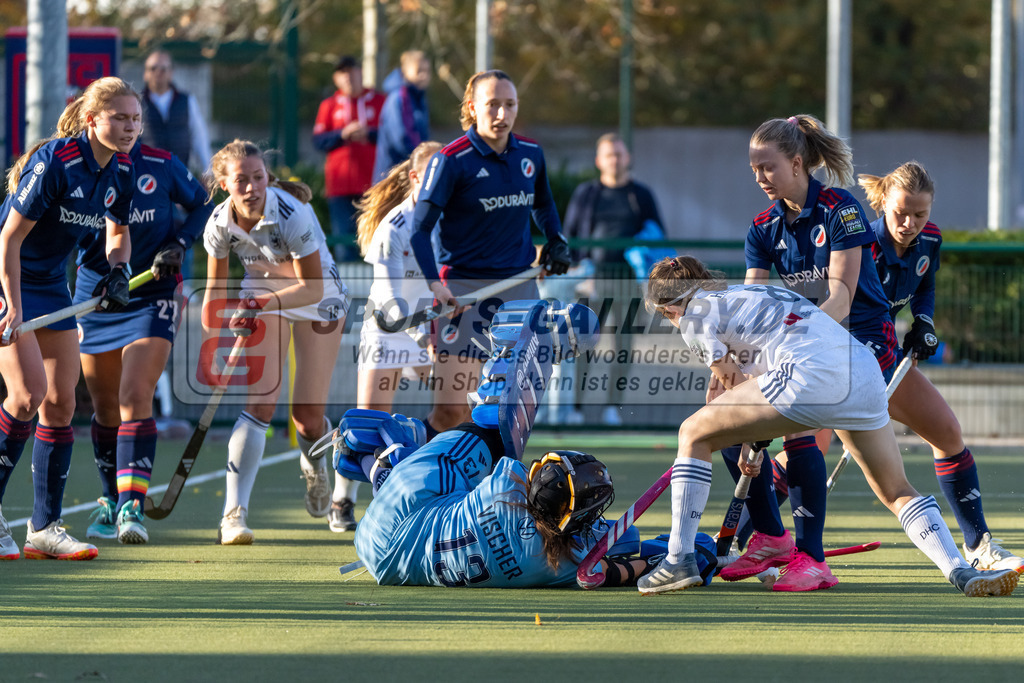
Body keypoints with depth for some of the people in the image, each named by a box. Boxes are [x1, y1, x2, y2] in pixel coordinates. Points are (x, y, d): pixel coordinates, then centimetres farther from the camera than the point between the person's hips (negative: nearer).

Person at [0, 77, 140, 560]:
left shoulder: (121, 170, -1)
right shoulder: (54, 162, -24)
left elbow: (117, 229, 18)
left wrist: (117, 271, -2)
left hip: (52, 283, 8)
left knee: (60, 403, 3)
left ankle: (45, 529, 9)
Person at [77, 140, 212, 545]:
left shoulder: (162, 165, -5)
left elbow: (203, 205, 9)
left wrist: (178, 244, -8)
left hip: (152, 298, -2)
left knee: (135, 398, -17)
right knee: (105, 409, 11)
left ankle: (131, 506, -21)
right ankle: (110, 501, 30)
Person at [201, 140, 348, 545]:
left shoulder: (292, 214, -33)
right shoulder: (220, 223, -19)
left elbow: (312, 287, -27)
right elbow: (215, 292, -4)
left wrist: (264, 303, -39)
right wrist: (209, 348, -9)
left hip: (317, 299, -2)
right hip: (260, 301, 2)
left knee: (307, 415, 0)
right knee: (258, 404, -16)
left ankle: (314, 464, 39)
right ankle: (234, 512, -20)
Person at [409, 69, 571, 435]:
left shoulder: (531, 154, 7)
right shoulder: (451, 160, -9)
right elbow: (420, 227, -12)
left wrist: (556, 241, 12)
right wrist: (433, 282, -25)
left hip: (519, 281, 5)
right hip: (463, 287, -5)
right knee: (452, 411, -12)